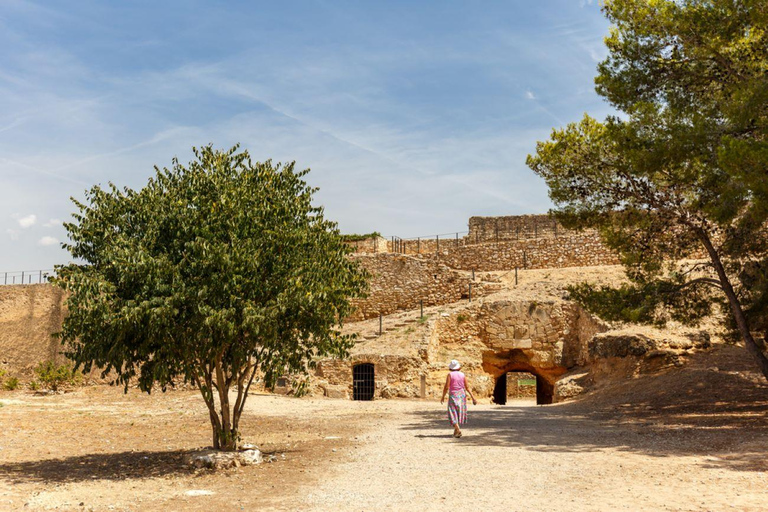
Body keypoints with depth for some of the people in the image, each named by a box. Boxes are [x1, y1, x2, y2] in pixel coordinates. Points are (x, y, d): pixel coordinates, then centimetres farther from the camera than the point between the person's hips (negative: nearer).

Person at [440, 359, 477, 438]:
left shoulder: (450, 374, -9)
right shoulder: (462, 374, 3)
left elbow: (446, 387, -12)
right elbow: (467, 387, 1)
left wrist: (443, 397, -1)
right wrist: (473, 397, 4)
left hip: (453, 395, -4)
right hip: (462, 395, 4)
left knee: (453, 414, -1)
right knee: (459, 413, 16)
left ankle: (458, 429, -21)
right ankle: (456, 431, 25)